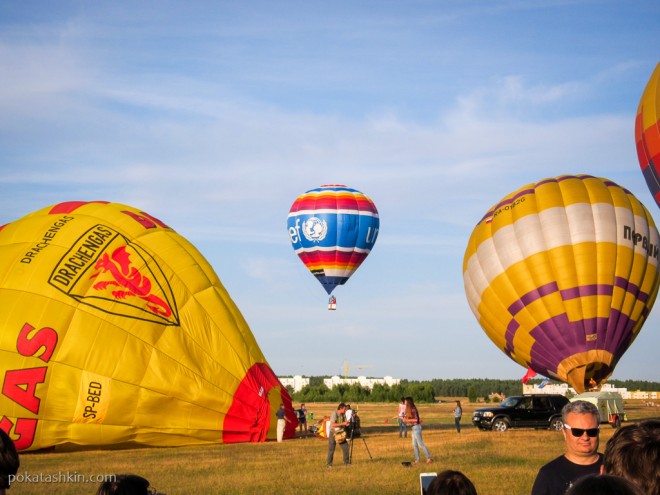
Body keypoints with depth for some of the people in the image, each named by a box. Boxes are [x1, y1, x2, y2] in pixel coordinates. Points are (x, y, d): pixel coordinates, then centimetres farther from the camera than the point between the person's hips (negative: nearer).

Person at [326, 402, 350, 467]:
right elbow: (333, 424, -27)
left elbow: (345, 423, 8)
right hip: (333, 433, -6)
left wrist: (347, 423, -16)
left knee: (346, 447, 2)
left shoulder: (343, 414, 2)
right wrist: (343, 423, -29)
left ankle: (346, 462, 14)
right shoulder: (334, 414, -19)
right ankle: (329, 463, 9)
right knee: (331, 449, -1)